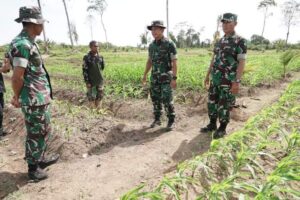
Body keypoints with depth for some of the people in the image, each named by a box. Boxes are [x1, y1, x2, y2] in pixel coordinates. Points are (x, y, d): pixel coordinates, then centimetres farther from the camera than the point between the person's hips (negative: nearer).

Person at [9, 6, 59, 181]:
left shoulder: (30, 43, 12)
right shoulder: (22, 44, -19)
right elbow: (17, 77, -20)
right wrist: (17, 98, -5)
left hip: (42, 98, 9)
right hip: (34, 100, -9)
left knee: (45, 131, 21)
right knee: (35, 135, 5)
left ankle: (41, 159, 39)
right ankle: (33, 169, 23)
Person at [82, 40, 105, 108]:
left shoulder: (100, 57, 0)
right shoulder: (87, 57, -13)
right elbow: (84, 70, -13)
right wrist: (87, 82, -15)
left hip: (100, 80, 5)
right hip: (91, 81, -4)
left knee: (100, 95, 11)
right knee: (92, 97, 6)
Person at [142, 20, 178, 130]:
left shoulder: (170, 44, -12)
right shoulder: (152, 45, 8)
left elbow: (174, 63, -15)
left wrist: (174, 79, -21)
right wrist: (145, 75, 14)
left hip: (166, 76, -6)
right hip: (155, 77, 6)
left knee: (167, 100, -7)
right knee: (155, 99, 7)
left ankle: (171, 121, 8)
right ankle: (157, 119, 21)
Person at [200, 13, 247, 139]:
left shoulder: (240, 41, -9)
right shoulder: (219, 41, 12)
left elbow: (242, 62, -15)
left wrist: (237, 81, -21)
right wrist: (207, 75, 16)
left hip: (229, 80, -7)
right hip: (215, 79, 7)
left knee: (224, 106, 2)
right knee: (212, 103, 12)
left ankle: (222, 129, 18)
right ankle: (212, 125, 28)